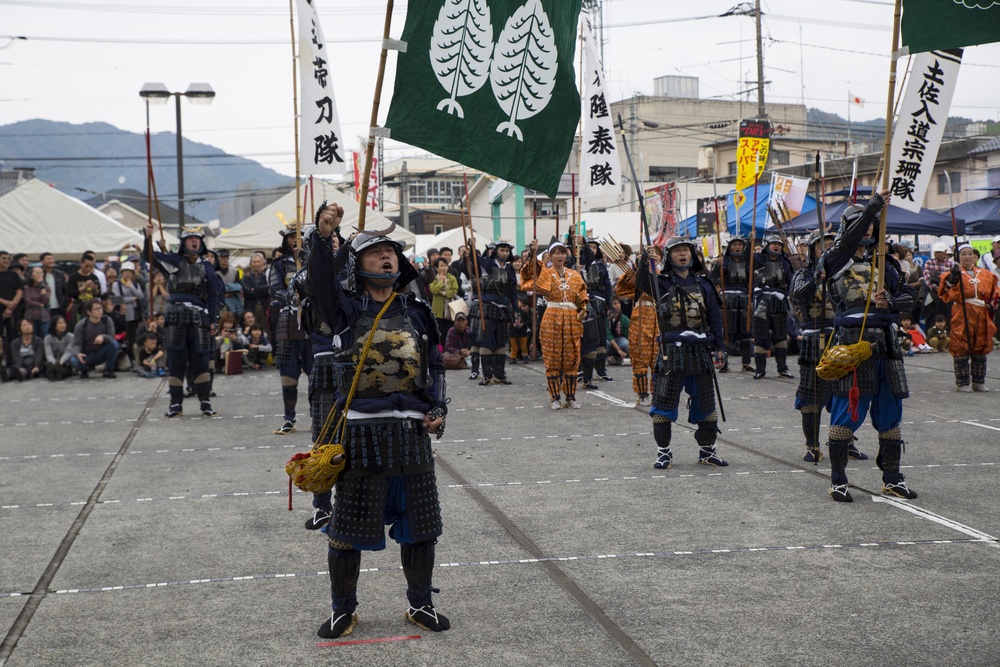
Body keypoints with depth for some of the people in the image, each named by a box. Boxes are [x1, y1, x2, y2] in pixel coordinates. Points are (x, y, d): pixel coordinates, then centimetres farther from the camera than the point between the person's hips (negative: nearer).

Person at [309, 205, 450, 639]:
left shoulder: (416, 314, 12)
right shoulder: (348, 310, 2)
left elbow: (435, 367, 15)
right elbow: (322, 282, -18)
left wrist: (438, 410, 0)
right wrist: (324, 237, -34)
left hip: (412, 430, 3)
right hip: (361, 431, -3)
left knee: (419, 525, 11)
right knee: (348, 528, 5)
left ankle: (420, 604, 29)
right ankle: (343, 610, 22)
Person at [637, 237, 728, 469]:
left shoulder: (702, 284, 10)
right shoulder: (662, 283, 0)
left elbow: (715, 316, 13)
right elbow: (642, 284, -21)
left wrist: (718, 345, 6)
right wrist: (645, 262, -39)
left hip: (700, 350, 3)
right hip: (671, 351, -3)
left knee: (705, 404, 10)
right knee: (664, 403, -1)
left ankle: (707, 450, 23)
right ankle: (663, 452, 10)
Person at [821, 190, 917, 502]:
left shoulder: (883, 263, 18)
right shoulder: (836, 260, 1)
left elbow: (908, 298, 15)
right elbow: (849, 241, -20)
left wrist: (890, 303, -8)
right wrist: (874, 205, -23)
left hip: (885, 344, 6)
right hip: (851, 342, -6)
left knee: (890, 411, 10)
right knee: (847, 411, -4)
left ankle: (892, 478, 21)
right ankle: (838, 480, 6)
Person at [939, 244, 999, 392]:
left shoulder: (985, 274, 13)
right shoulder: (956, 273, -1)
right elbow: (945, 292, -16)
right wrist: (952, 277, -30)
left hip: (982, 317, 5)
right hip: (962, 316, -5)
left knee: (981, 349, 10)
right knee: (961, 350, -3)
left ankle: (978, 382, 20)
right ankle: (962, 383, 5)